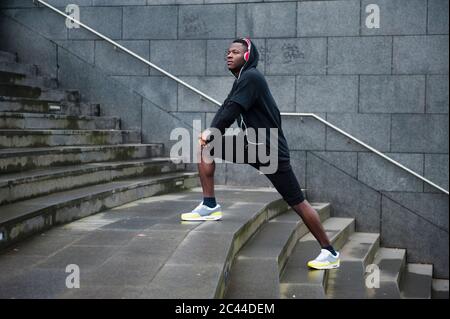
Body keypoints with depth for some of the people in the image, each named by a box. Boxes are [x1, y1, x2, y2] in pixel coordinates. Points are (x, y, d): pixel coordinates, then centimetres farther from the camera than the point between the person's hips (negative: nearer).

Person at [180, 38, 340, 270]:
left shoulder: (251, 77, -16)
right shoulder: (241, 80, 14)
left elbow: (231, 111, -21)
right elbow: (226, 109, 8)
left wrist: (212, 133, -8)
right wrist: (210, 133, -9)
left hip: (270, 150, -9)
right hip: (251, 144, 9)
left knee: (297, 203, -3)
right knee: (204, 146, -1)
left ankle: (329, 252, 8)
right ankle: (210, 205, -1)